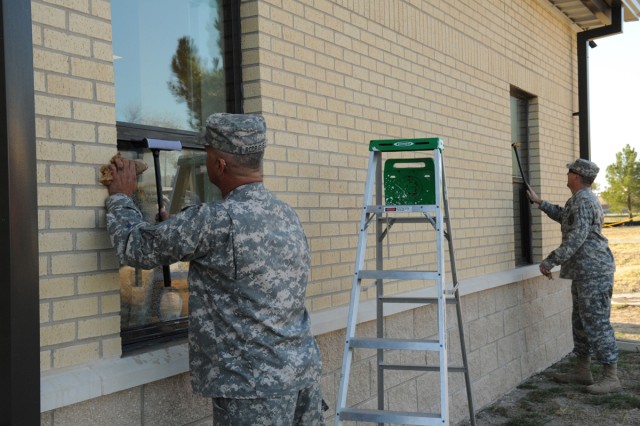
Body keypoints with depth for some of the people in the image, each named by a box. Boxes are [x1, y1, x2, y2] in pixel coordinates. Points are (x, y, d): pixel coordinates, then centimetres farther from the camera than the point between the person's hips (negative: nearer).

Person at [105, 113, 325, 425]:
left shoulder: (214, 221, -18)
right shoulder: (288, 216, 7)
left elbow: (135, 247, -7)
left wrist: (120, 198, 10)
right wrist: (181, 231, 26)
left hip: (256, 386, -7)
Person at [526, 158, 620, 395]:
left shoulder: (583, 200, -16)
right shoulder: (582, 198, 18)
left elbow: (576, 237, -24)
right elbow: (563, 216, 38)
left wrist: (551, 261, -23)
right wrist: (539, 202, 39)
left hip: (593, 271, -11)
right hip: (584, 271, 11)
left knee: (597, 323, -9)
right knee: (581, 322, 15)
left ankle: (611, 378, -6)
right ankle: (582, 371, 24)